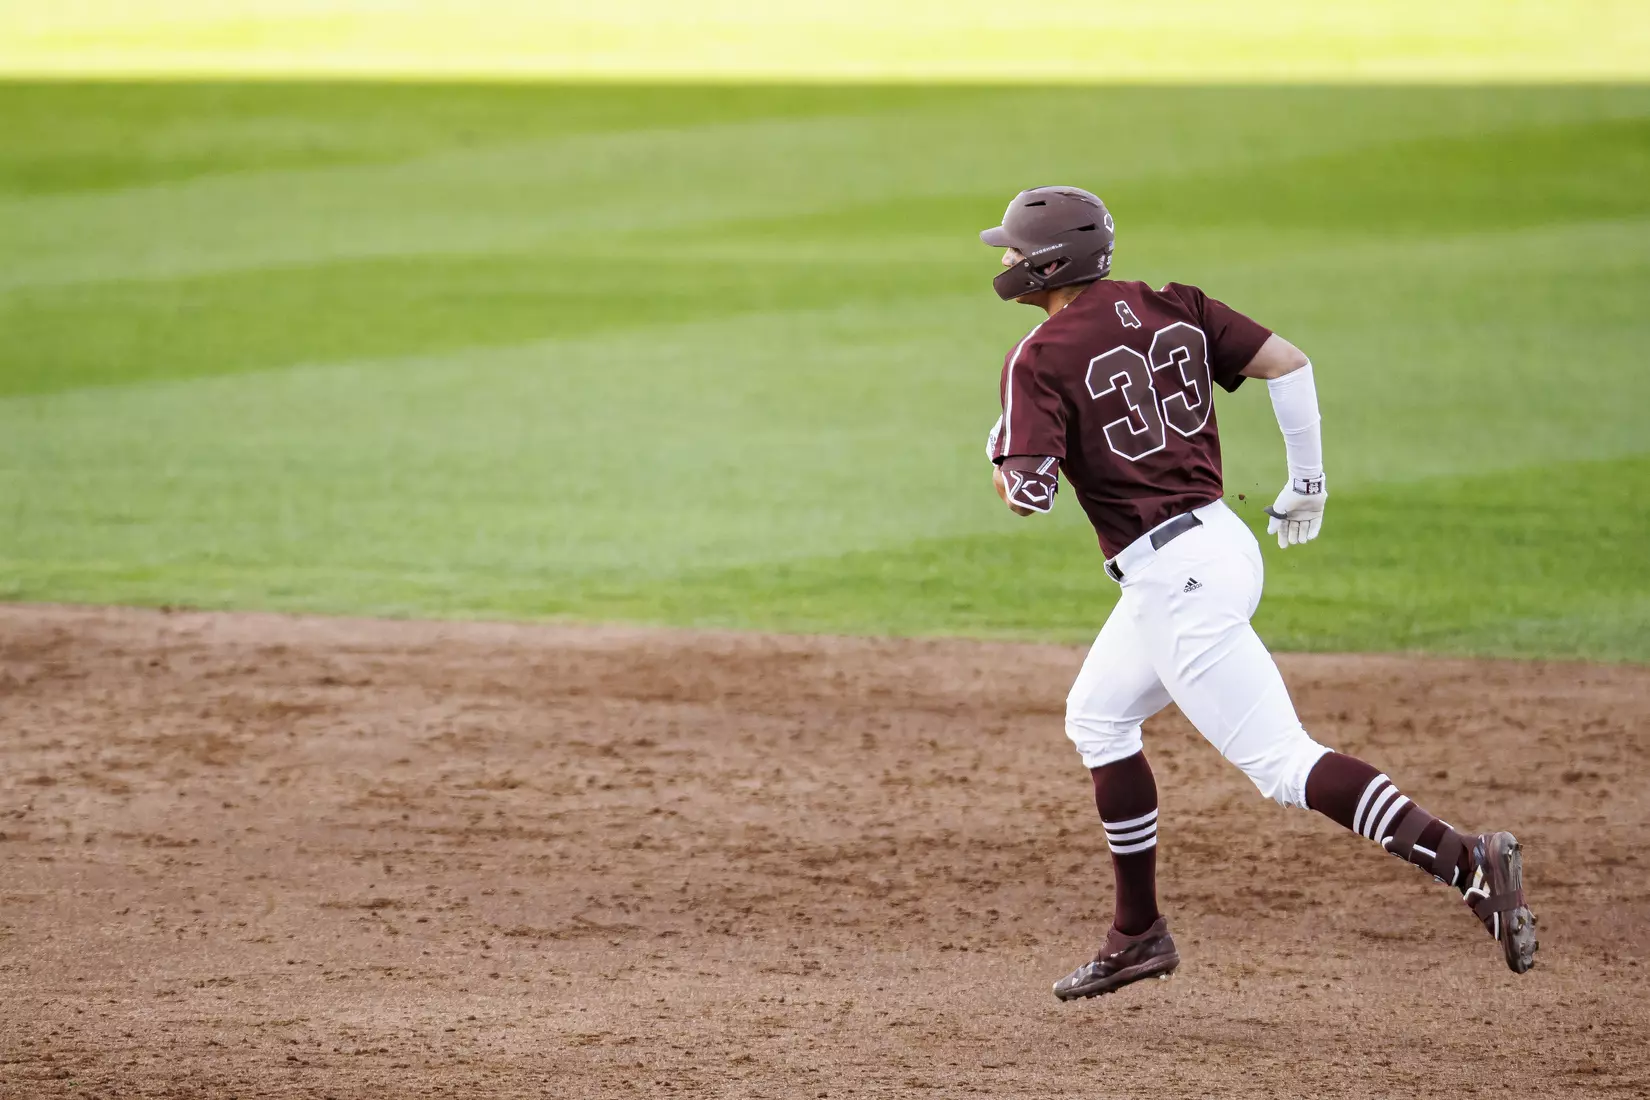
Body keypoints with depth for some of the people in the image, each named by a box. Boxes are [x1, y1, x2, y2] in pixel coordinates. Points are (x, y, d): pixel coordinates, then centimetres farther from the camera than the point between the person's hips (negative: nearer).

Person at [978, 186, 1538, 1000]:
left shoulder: (1040, 360, -11)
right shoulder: (1172, 309, 9)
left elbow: (1029, 493, -18)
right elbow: (1286, 362, 5)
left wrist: (1001, 452, 6)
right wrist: (1306, 483, 14)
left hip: (1173, 576, -9)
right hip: (1220, 543, 9)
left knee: (1280, 761, -10)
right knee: (1097, 718, 25)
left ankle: (1466, 861, -24)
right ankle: (1137, 934, 29)